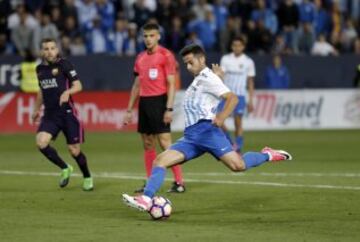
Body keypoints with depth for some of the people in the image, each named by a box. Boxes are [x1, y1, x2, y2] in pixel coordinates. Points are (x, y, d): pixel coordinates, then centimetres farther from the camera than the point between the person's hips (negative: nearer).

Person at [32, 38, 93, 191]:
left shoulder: (64, 65, -6)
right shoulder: (40, 69, 10)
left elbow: (78, 86, -10)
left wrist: (67, 92, -29)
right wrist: (37, 109, 29)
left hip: (67, 113, -4)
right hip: (49, 115, 4)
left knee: (74, 150, -2)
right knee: (41, 142, -18)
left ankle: (87, 178, 25)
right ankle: (65, 169, 4)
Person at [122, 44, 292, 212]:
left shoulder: (208, 78, -1)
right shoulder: (199, 79, 25)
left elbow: (232, 97, -14)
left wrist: (221, 117, -26)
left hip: (205, 129, -8)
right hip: (190, 136, 8)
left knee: (237, 165, -20)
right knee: (160, 161, -8)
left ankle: (267, 155, 5)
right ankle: (145, 200, -20)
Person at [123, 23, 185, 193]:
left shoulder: (166, 55, -6)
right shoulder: (141, 58, 14)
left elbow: (171, 84, -9)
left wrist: (169, 109, -17)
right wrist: (129, 110, 18)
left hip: (159, 102, -7)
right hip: (144, 102, 7)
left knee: (165, 143, -11)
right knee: (147, 144, 8)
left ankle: (179, 182, -9)